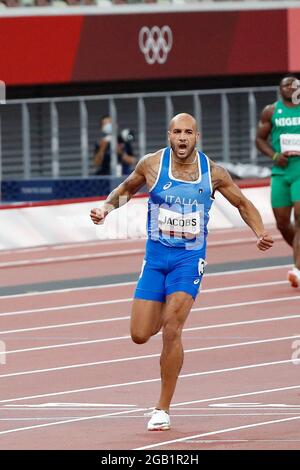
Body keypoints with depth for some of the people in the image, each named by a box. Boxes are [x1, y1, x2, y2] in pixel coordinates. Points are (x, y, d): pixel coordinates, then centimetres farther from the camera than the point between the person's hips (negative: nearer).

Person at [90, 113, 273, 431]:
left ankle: (162, 410, -7)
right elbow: (127, 188, 16)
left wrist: (260, 232, -5)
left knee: (171, 330, -18)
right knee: (140, 336, -1)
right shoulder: (152, 165, -4)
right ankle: (163, 316, 40)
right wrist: (108, 206, -3)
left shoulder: (213, 172, -4)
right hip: (155, 256, 2)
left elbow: (243, 204, 11)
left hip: (189, 258, -2)